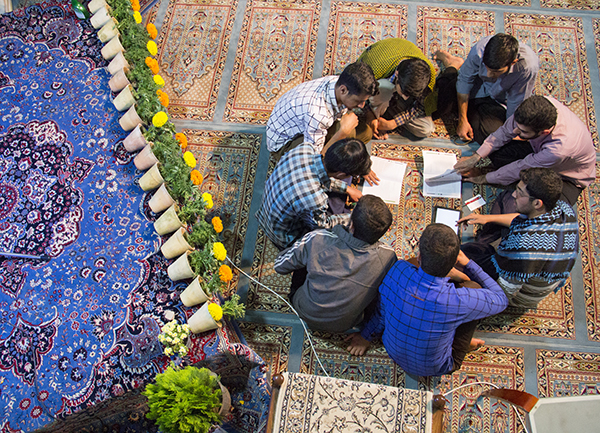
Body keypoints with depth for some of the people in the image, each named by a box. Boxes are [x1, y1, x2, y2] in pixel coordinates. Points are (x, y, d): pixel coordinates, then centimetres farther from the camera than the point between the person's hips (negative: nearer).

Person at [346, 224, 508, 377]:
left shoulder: (398, 270, -29)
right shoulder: (458, 301, -36)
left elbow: (382, 310, -9)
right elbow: (500, 299, -14)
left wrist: (366, 335, 11)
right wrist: (468, 264, -10)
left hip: (393, 352, 4)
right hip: (432, 368, -3)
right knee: (474, 288, 0)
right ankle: (462, 345, 19)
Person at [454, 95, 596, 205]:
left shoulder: (560, 149, -45)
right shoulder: (537, 107, -32)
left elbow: (520, 169, -30)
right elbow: (506, 131, -14)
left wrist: (483, 178, -16)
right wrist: (476, 157, -17)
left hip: (570, 177, -5)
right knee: (496, 152, -21)